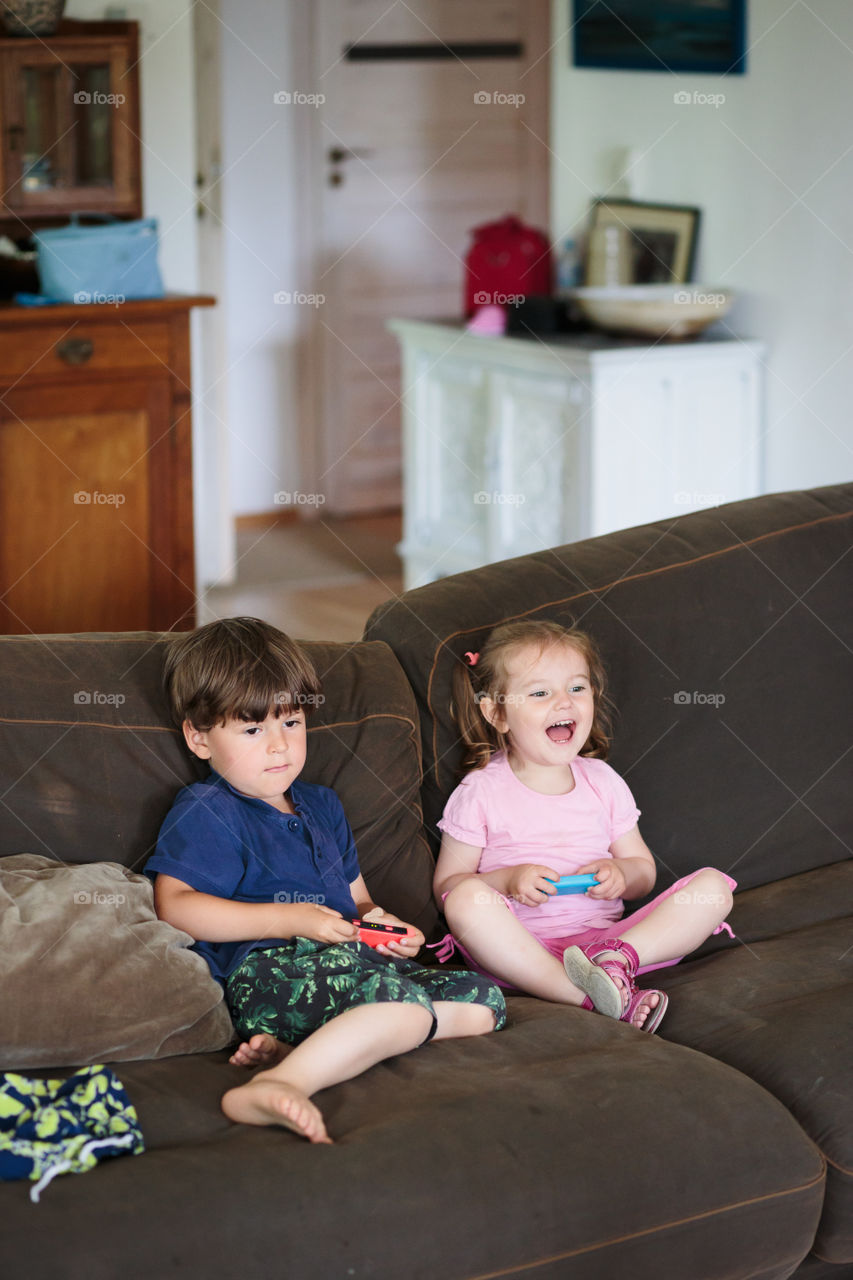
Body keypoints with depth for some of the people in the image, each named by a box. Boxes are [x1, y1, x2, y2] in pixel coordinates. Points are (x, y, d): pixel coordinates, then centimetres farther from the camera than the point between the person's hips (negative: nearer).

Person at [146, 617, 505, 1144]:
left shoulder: (321, 806, 28)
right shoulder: (205, 813, 2)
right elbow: (175, 906, -11)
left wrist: (383, 923, 6)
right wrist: (288, 920, -14)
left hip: (354, 959, 9)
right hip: (268, 971, -9)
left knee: (484, 1000, -9)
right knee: (405, 1001, -32)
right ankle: (279, 1086, -54)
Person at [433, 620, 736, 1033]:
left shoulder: (603, 782, 13)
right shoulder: (481, 792, 2)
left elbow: (644, 871, 19)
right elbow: (446, 885, 1)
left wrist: (621, 874, -6)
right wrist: (507, 880, -17)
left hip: (601, 933, 3)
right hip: (522, 949, -3)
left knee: (714, 884, -11)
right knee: (468, 899, -36)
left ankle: (616, 957, -35)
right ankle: (600, 999, -42)